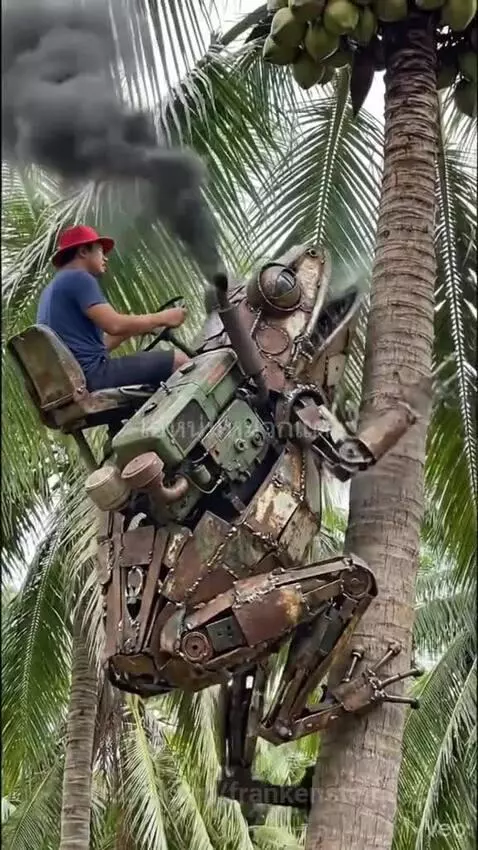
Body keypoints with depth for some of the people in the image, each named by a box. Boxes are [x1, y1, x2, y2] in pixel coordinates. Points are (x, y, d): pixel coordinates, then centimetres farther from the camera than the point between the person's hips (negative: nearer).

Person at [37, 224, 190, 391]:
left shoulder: (51, 290, 25)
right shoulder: (78, 278, -5)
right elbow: (114, 325, -18)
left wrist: (143, 325, 22)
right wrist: (162, 318, -4)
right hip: (93, 373, -10)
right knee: (178, 359, -10)